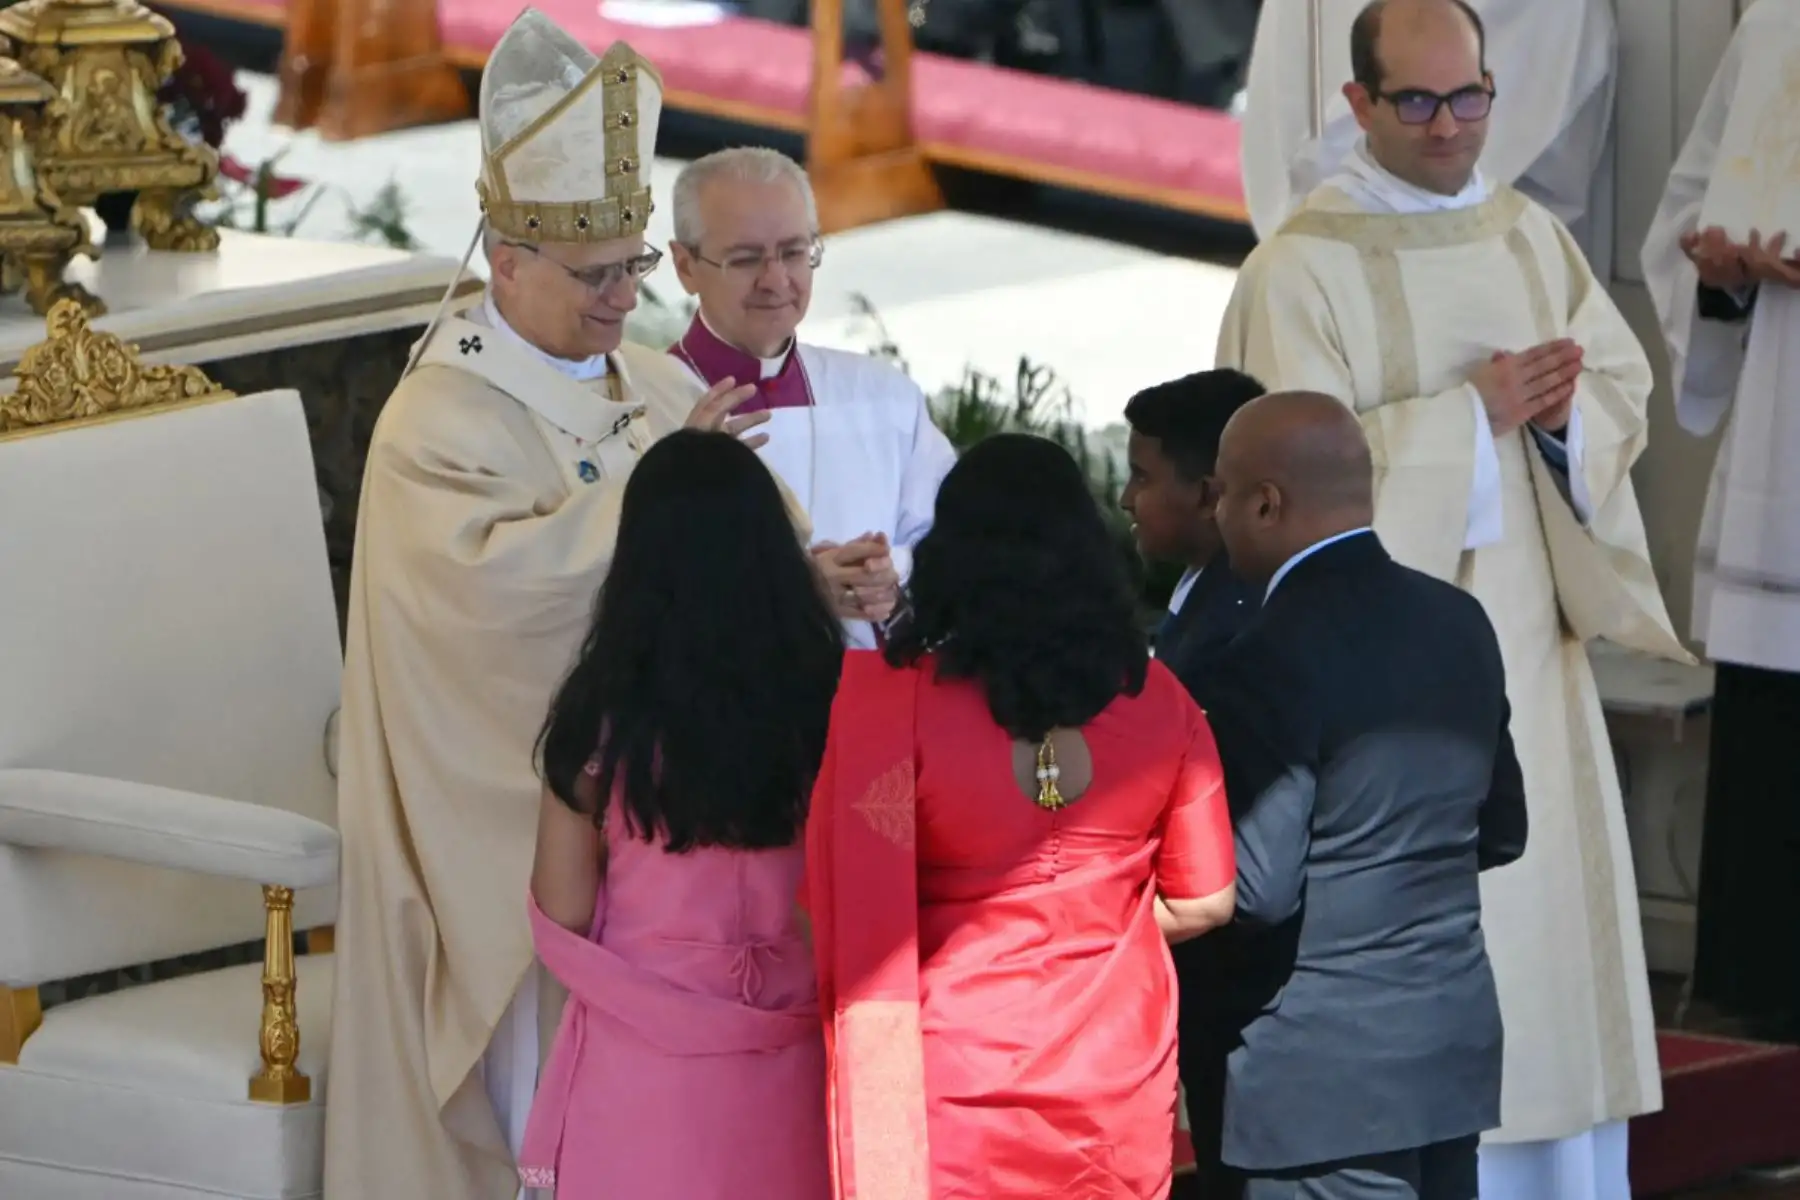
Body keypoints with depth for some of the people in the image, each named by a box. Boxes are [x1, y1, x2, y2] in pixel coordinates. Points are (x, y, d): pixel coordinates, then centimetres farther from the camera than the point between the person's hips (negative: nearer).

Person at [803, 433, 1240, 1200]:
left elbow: (846, 903, -10)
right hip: (1118, 1087, 3)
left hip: (955, 1088, -3)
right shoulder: (1157, 700, -2)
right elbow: (1202, 901, 5)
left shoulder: (895, 699, -14)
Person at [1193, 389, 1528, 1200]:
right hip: (1458, 1039, 8)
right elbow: (1501, 831, 14)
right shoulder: (1458, 622, 6)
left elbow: (1255, 888, -19)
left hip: (1328, 1069, -8)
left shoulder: (1274, 661, -19)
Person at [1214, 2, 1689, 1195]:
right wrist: (1472, 412, -17)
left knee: (1553, 907, 7)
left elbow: (1626, 387, 9)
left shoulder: (1533, 237, 10)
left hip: (1533, 641, 6)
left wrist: (1566, 410, -13)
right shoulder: (1303, 267, -9)